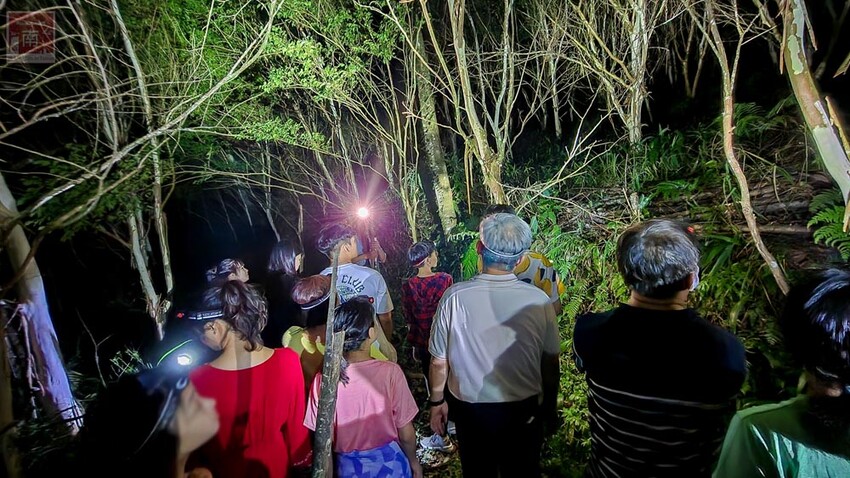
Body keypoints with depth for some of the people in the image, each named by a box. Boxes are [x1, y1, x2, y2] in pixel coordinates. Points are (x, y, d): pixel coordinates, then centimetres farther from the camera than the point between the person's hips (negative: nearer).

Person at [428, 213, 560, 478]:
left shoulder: (455, 297, -22)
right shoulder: (538, 300, -19)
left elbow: (439, 361, -12)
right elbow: (550, 363, -7)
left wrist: (436, 401, 6)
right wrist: (550, 408, 11)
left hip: (471, 410, 0)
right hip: (524, 411, 1)